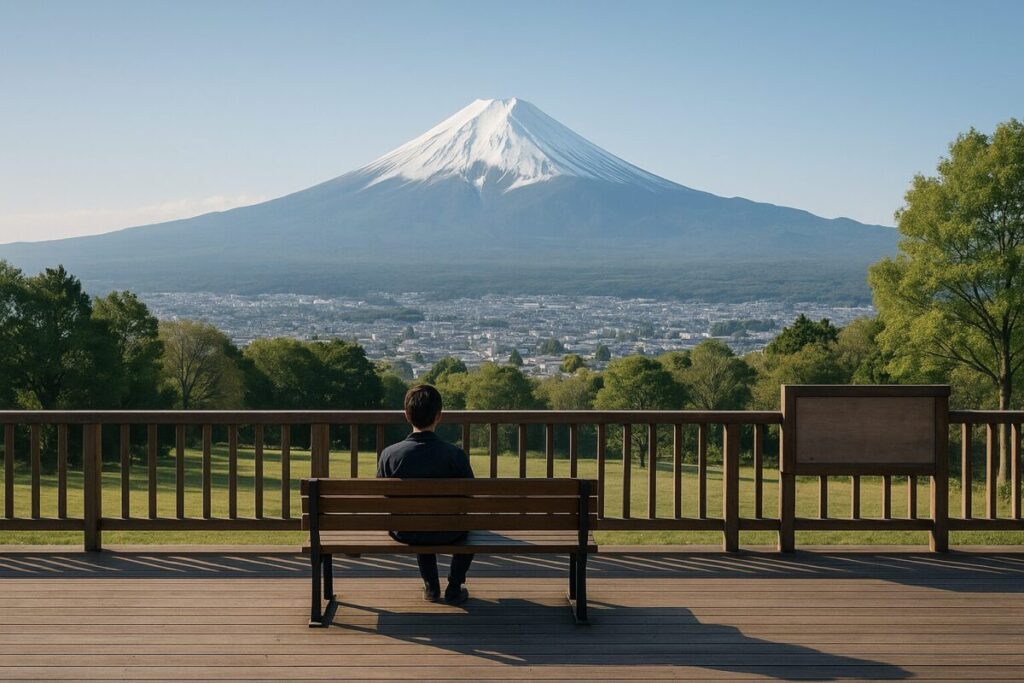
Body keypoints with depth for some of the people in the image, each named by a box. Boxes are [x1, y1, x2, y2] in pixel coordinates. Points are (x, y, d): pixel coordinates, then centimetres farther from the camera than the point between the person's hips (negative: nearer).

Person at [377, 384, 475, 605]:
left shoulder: (389, 454, -16)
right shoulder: (455, 454, -20)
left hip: (404, 534, 2)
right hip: (446, 534, -2)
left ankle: (431, 586, 40)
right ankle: (454, 588, 29)